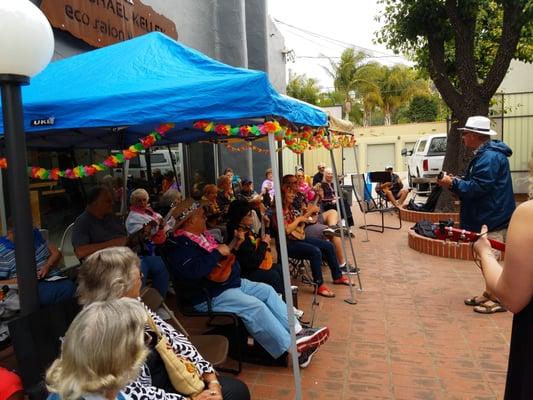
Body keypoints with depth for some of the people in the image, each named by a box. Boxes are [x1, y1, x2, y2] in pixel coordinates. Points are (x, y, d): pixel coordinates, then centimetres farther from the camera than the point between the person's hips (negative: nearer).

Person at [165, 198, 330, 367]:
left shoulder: (202, 235, 13)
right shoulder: (180, 245, -17)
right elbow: (193, 271, -35)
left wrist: (231, 246, 7)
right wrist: (218, 252, -25)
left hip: (232, 282, 11)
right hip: (210, 296, -10)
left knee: (267, 290, 4)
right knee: (255, 307, -24)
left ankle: (298, 332, 3)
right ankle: (292, 349, -18)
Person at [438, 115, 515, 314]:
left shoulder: (490, 157, -20)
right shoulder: (483, 154, 14)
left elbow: (478, 187, -26)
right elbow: (475, 183, 18)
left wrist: (453, 183, -15)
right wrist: (455, 181, 4)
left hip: (493, 219, -11)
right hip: (487, 217, 11)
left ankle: (499, 299, 10)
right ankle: (489, 294, 28)